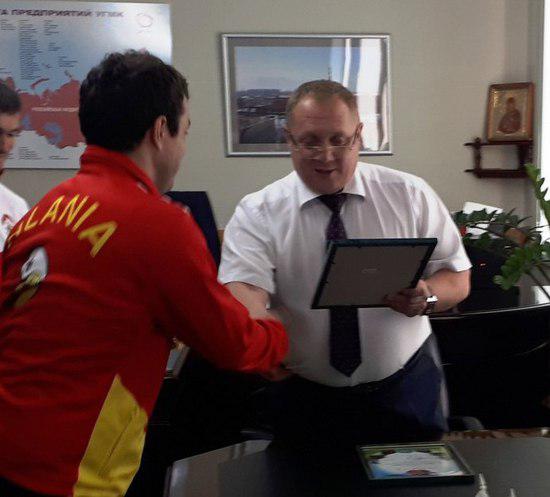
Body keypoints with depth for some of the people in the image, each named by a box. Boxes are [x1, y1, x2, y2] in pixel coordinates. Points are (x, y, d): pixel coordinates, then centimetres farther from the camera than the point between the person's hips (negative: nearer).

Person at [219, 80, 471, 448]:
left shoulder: (410, 195, -4)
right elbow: (243, 289, -22)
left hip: (405, 392, 1)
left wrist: (426, 297, -24)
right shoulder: (257, 213, -8)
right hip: (302, 400, -1)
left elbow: (458, 280, -1)